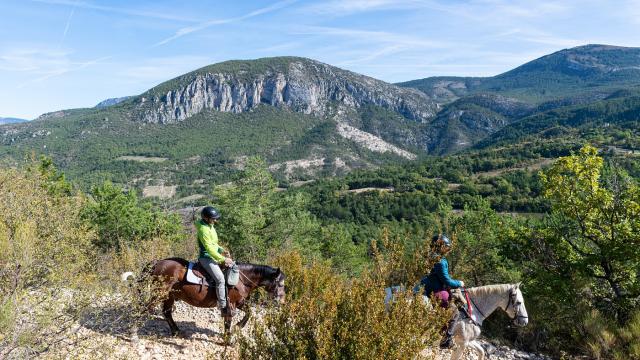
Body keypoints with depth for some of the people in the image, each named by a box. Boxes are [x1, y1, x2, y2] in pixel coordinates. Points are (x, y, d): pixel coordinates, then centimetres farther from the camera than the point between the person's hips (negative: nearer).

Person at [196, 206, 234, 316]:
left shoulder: (210, 226, 8)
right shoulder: (203, 229, -22)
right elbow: (209, 248, -24)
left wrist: (221, 250, 4)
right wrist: (223, 259, -22)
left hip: (213, 256, 10)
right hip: (206, 258, -10)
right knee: (220, 278, -21)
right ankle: (223, 307, -14)